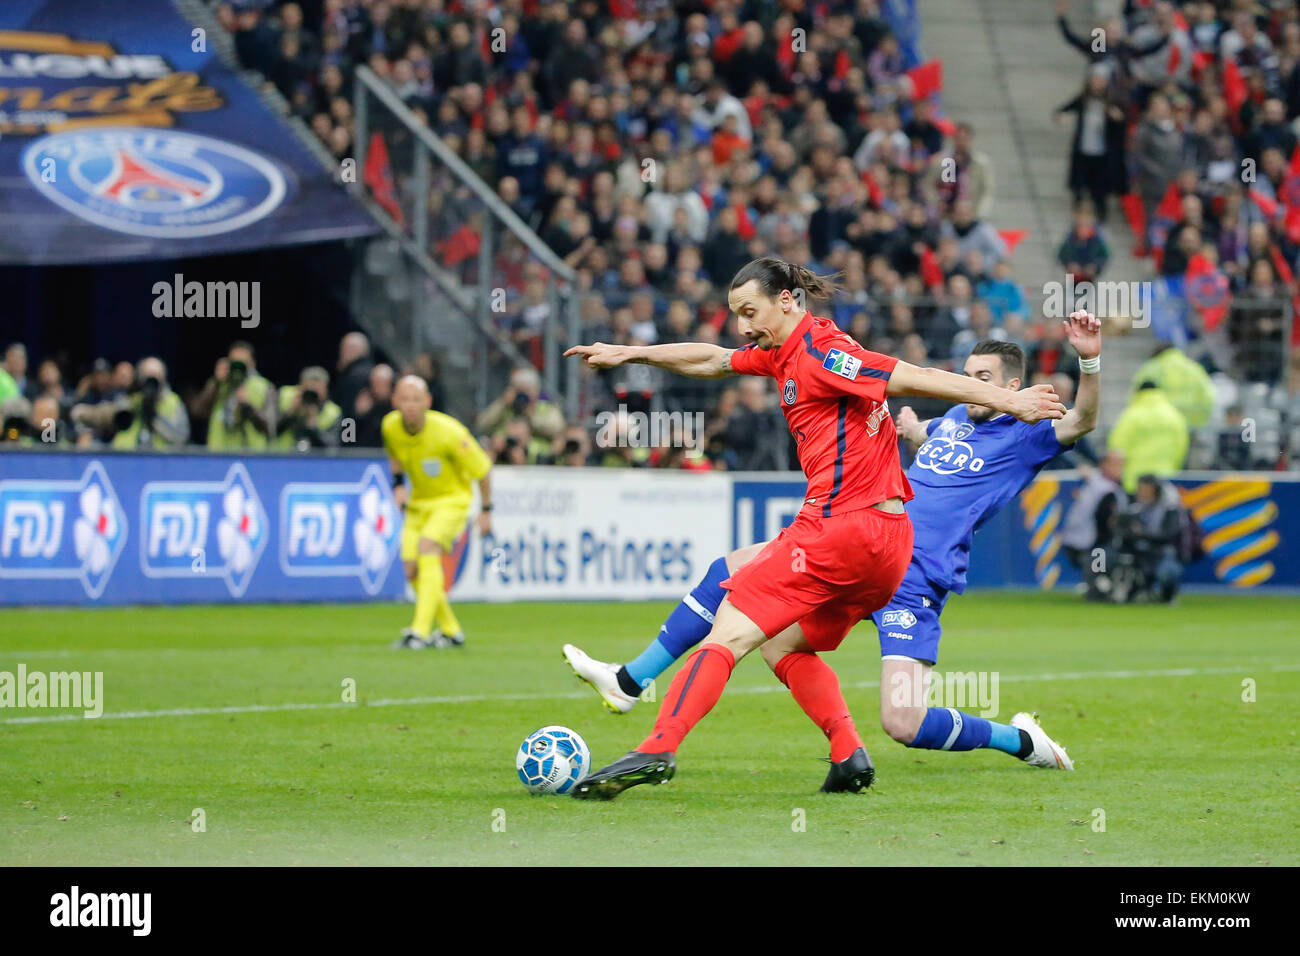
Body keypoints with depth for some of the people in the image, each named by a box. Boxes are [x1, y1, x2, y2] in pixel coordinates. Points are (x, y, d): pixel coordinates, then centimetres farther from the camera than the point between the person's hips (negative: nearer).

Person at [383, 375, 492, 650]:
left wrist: (486, 510, -5)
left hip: (452, 498, -6)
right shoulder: (390, 426, -13)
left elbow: (482, 467, -13)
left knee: (427, 547, -29)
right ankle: (451, 631, 18)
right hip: (419, 501, 6)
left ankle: (420, 631, -33)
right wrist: (398, 484, 3)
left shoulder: (448, 432, -28)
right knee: (413, 571, -3)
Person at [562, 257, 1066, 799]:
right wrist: (630, 354, 34)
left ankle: (659, 748, -21)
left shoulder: (818, 352, -8)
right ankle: (849, 755, 3)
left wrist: (1007, 401, -18)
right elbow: (712, 361, 34)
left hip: (841, 526, -10)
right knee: (781, 645, 19)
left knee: (731, 631, -11)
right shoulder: (782, 353, 20)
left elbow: (914, 378, -14)